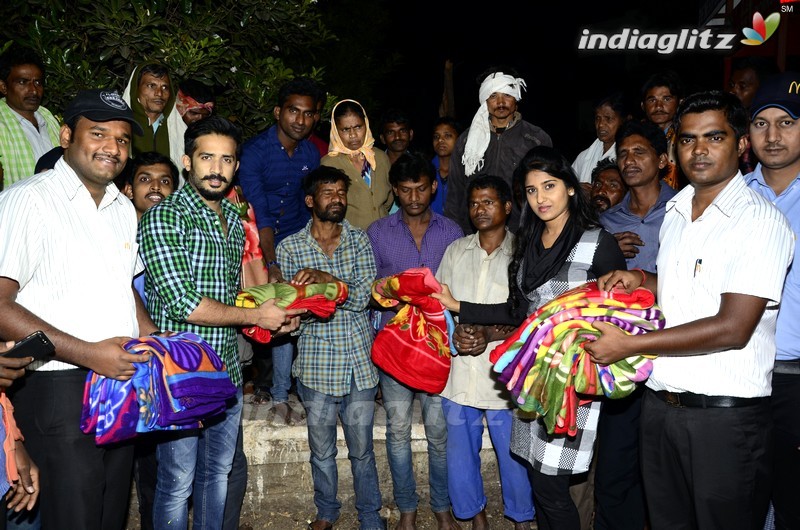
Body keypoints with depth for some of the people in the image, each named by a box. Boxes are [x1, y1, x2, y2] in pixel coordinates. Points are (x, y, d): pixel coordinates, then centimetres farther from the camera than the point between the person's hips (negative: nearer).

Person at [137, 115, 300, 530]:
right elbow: (183, 303, -22)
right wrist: (256, 316, -13)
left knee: (218, 475, 20)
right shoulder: (163, 218, -14)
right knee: (177, 483, 7)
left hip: (227, 371, 7)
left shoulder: (234, 220, 10)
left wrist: (278, 315, 1)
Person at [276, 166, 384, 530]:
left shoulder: (359, 241, 1)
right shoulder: (289, 247, 0)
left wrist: (325, 278, -25)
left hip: (359, 362, 0)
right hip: (316, 365, 0)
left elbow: (362, 296, -11)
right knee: (322, 450, 15)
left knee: (361, 449, 11)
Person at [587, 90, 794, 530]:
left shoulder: (761, 221, -12)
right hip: (659, 405, 7)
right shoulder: (674, 213, 11)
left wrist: (629, 344, -17)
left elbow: (732, 328, -20)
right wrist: (641, 279, 4)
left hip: (725, 414, -6)